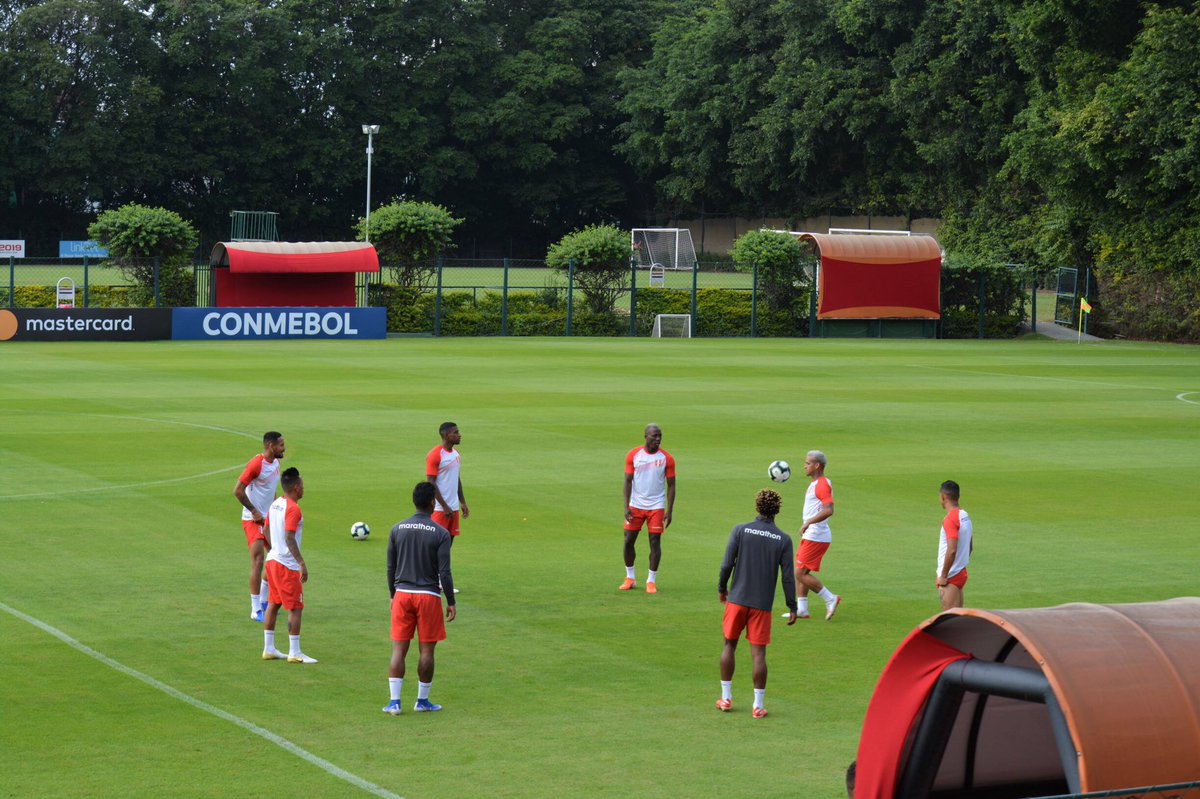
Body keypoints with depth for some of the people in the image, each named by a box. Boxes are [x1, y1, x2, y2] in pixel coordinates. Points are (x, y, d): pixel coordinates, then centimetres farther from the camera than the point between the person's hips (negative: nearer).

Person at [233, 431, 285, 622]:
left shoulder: (276, 463, 8)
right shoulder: (256, 464, -19)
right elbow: (237, 491, -21)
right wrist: (254, 512, -18)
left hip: (269, 518, 9)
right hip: (253, 520, -9)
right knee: (258, 562, -11)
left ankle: (263, 601, 29)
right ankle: (256, 611, -8)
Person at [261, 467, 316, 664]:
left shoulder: (275, 505, 9)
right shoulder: (293, 509, -17)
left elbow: (266, 531, 16)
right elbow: (289, 538, -24)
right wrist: (302, 563, -25)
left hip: (272, 560, 9)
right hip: (287, 565, -9)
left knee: (273, 604, 14)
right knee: (295, 608, -3)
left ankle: (268, 649, 18)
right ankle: (294, 653, -2)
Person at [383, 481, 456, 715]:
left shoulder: (398, 529, 2)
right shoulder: (441, 533, -8)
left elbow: (390, 567, 7)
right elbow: (444, 572, -9)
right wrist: (451, 602, -1)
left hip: (402, 593, 3)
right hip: (428, 595, -3)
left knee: (398, 649, 3)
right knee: (426, 650, 7)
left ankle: (394, 701, -2)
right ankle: (422, 701, 14)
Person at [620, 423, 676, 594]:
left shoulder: (666, 458, -3)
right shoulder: (633, 455, -2)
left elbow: (671, 486, 1)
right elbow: (628, 481, 0)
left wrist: (669, 511, -5)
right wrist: (626, 507, -8)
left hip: (657, 507, -1)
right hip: (636, 506, 1)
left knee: (655, 542, -3)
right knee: (629, 540, 2)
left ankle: (651, 581, 8)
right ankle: (630, 578, 18)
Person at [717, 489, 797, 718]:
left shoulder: (740, 531, -4)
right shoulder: (784, 540, -3)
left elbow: (726, 565, -5)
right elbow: (787, 577, -4)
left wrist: (722, 589, 12)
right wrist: (792, 607, 5)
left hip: (737, 599, 0)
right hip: (762, 604, 0)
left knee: (729, 645, 15)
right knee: (758, 653, 3)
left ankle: (726, 698, 19)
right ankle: (758, 705, 3)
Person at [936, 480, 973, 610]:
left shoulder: (950, 519, -18)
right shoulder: (965, 516, 11)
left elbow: (952, 550, -25)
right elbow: (970, 547, 20)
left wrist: (943, 576, -18)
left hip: (950, 577, -9)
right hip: (961, 572, 9)